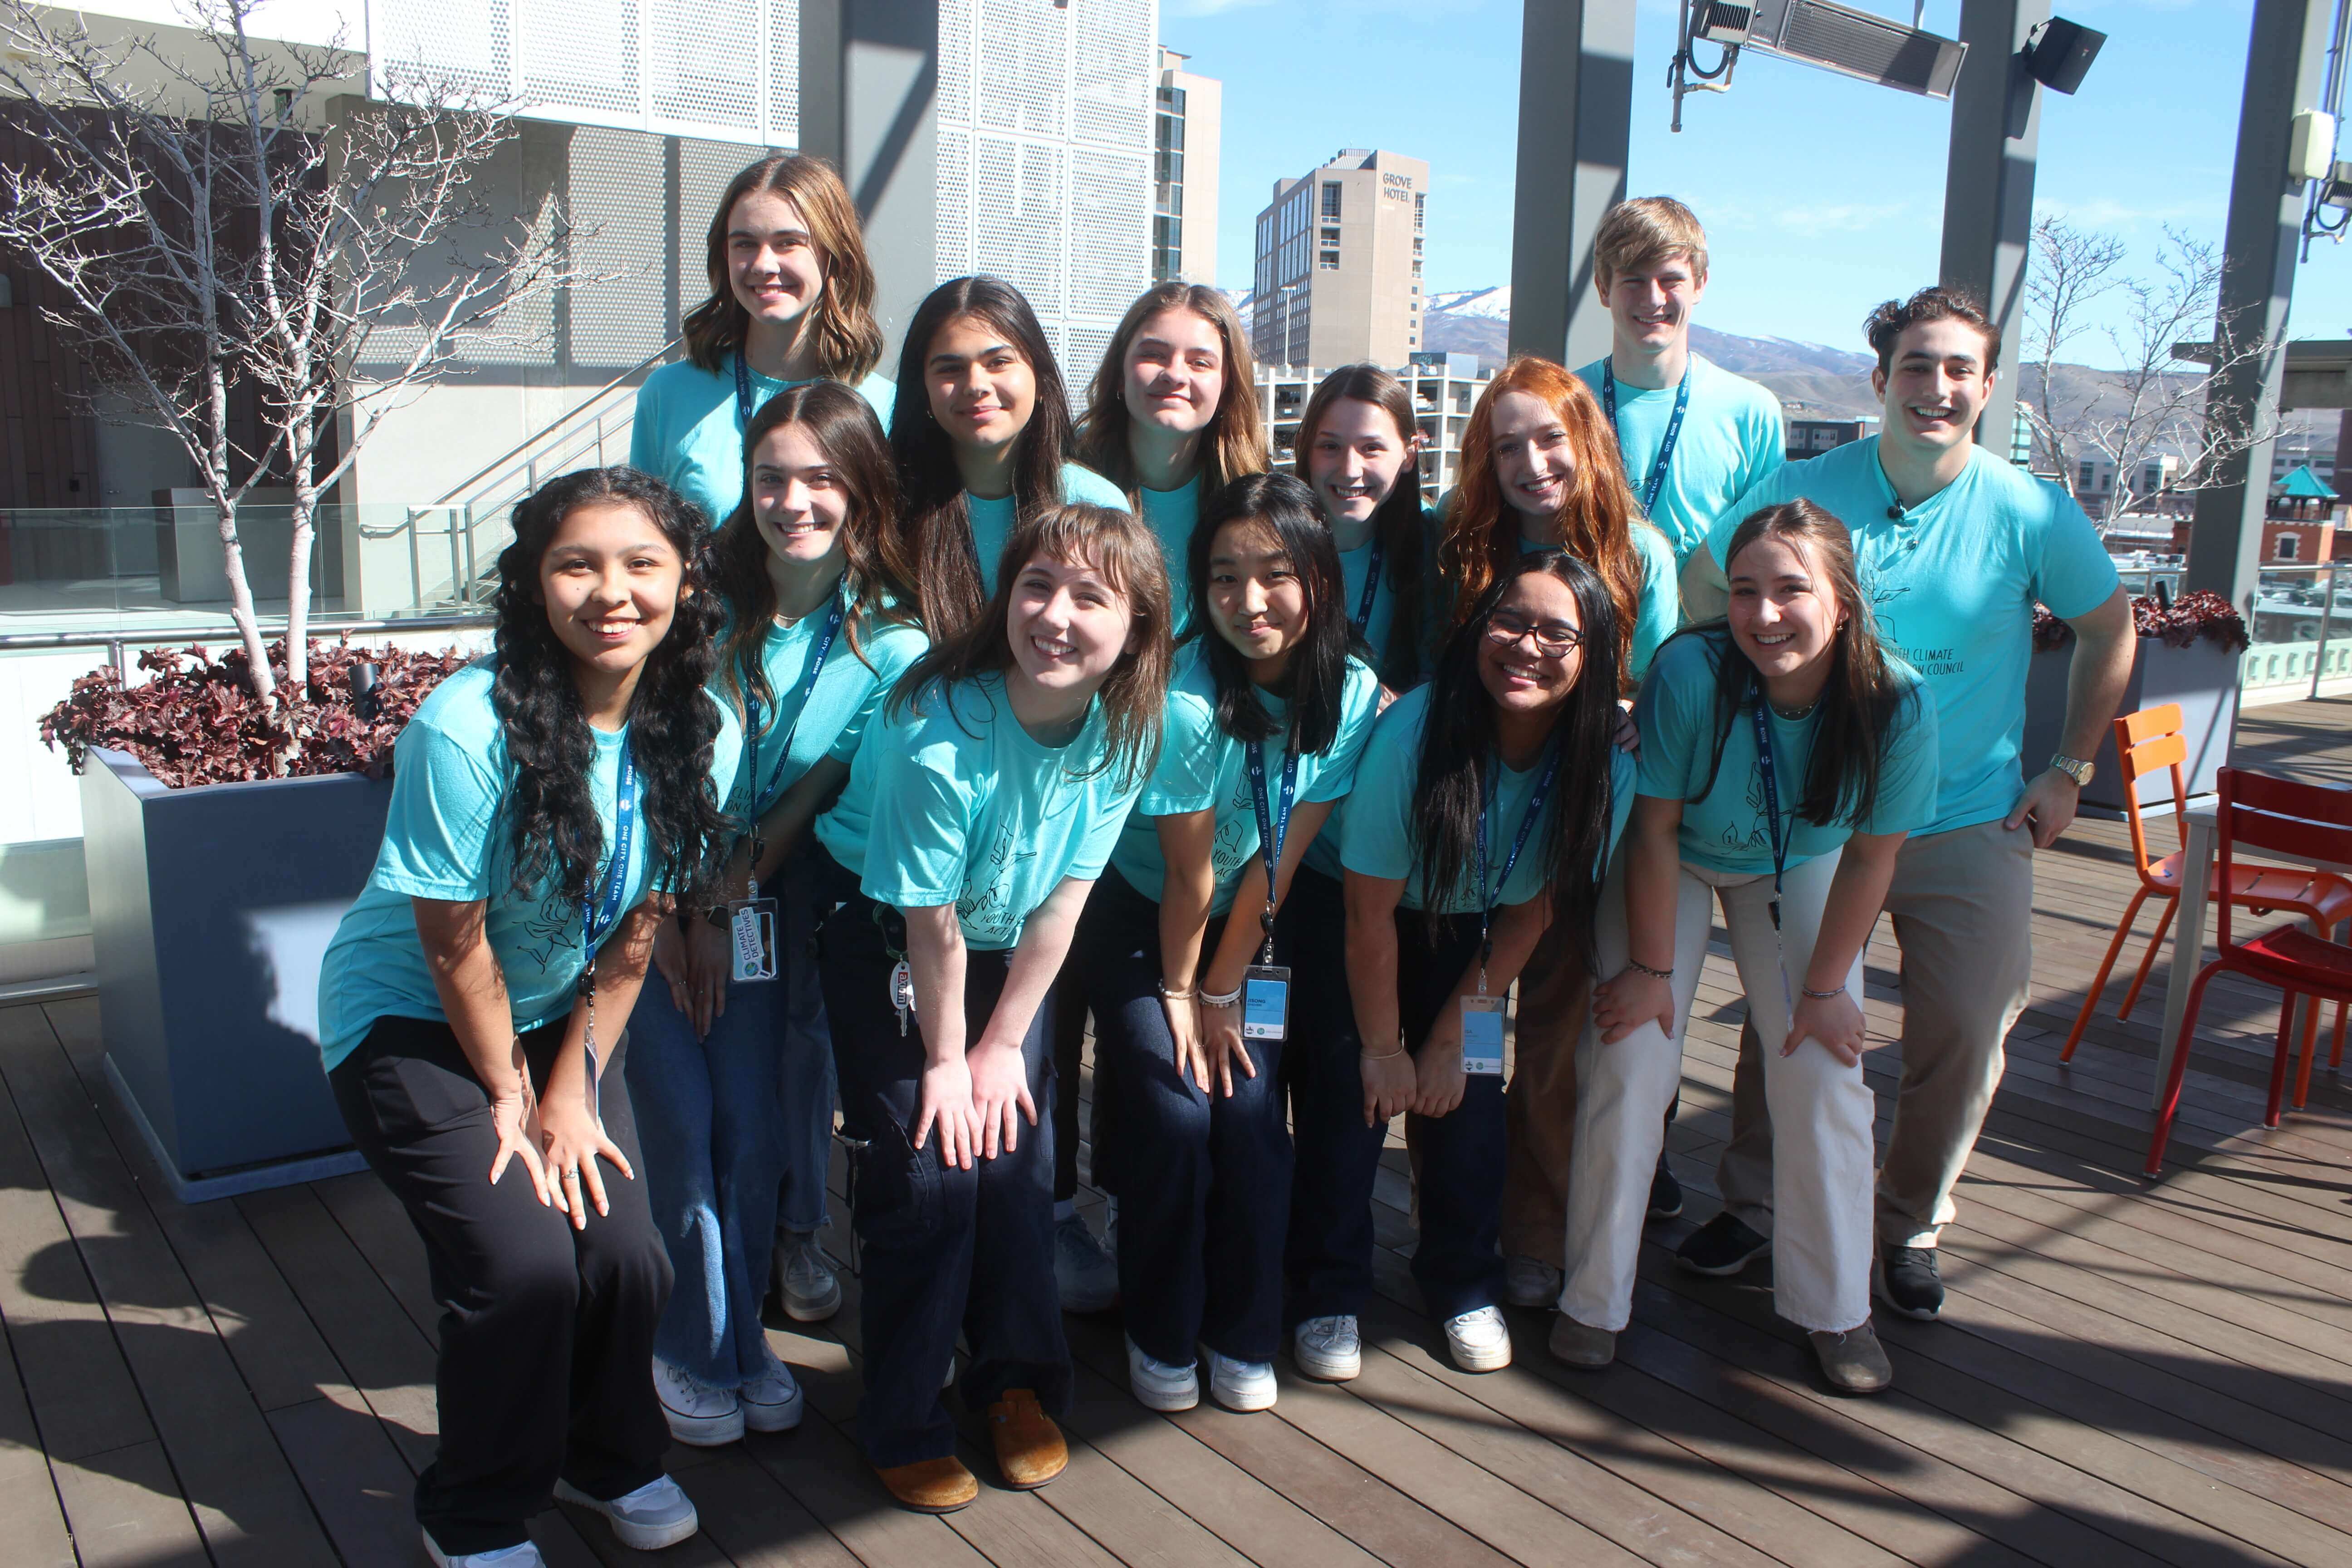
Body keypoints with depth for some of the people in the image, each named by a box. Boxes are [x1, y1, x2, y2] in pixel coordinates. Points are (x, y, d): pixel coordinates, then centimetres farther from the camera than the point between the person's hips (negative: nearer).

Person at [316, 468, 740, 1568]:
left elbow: (634, 930, -5)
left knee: (628, 1257, -5)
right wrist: (509, 1096, -7)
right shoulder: (467, 728, -28)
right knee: (524, 1262, -15)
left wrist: (570, 1091, -5)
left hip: (555, 1020, 4)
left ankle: (609, 1458, 27)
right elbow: (453, 944, -18)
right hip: (408, 1019, -4)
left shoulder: (701, 734, -13)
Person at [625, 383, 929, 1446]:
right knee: (683, 1120, -2)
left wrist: (725, 904, -8)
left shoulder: (891, 639, -9)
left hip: (768, 891, 1)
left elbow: (816, 788, -7)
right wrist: (673, 911, -10)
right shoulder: (704, 593, -11)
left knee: (757, 1126, 2)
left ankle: (768, 1287, 24)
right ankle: (697, 1349, 15)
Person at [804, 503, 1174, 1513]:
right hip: (880, 923, -4)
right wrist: (945, 1057, -10)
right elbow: (932, 926, -22)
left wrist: (1003, 1043, -6)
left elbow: (1061, 900, -10)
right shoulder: (937, 734, -34)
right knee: (925, 1166, -7)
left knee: (1017, 1154, 2)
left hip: (1008, 938, 4)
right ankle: (903, 1420, 12)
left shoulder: (1127, 726, -19)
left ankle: (1018, 1381, 24)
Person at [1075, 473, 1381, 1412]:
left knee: (1252, 1113, -9)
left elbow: (1279, 860, -12)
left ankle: (1244, 1338, 14)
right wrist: (1179, 995, -7)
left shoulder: (1353, 694, -16)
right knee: (1173, 1113, -13)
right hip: (1139, 916, -3)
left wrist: (1223, 992, -8)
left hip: (1252, 925, 3)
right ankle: (1160, 1337, 11)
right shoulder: (1186, 699, -29)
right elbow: (1189, 874, -18)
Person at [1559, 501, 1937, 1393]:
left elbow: (1870, 856, -14)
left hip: (1800, 871, 2)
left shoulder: (1895, 704, -28)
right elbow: (1655, 828, -22)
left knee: (1825, 1073, -4)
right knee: (1632, 1061, -9)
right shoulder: (1690, 672, -35)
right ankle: (1593, 1302, 8)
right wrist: (1653, 968, -16)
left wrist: (1825, 988, -9)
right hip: (1674, 862, -2)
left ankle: (1835, 1310, 16)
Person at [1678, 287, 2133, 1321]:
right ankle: (1752, 1205, 27)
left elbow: (2109, 632, 8)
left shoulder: (2033, 516, -7)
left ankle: (1911, 1224, 26)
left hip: (1972, 827, 0)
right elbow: (1705, 587, 4)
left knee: (1963, 1038, 3)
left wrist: (2070, 771, 5)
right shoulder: (1807, 490, -7)